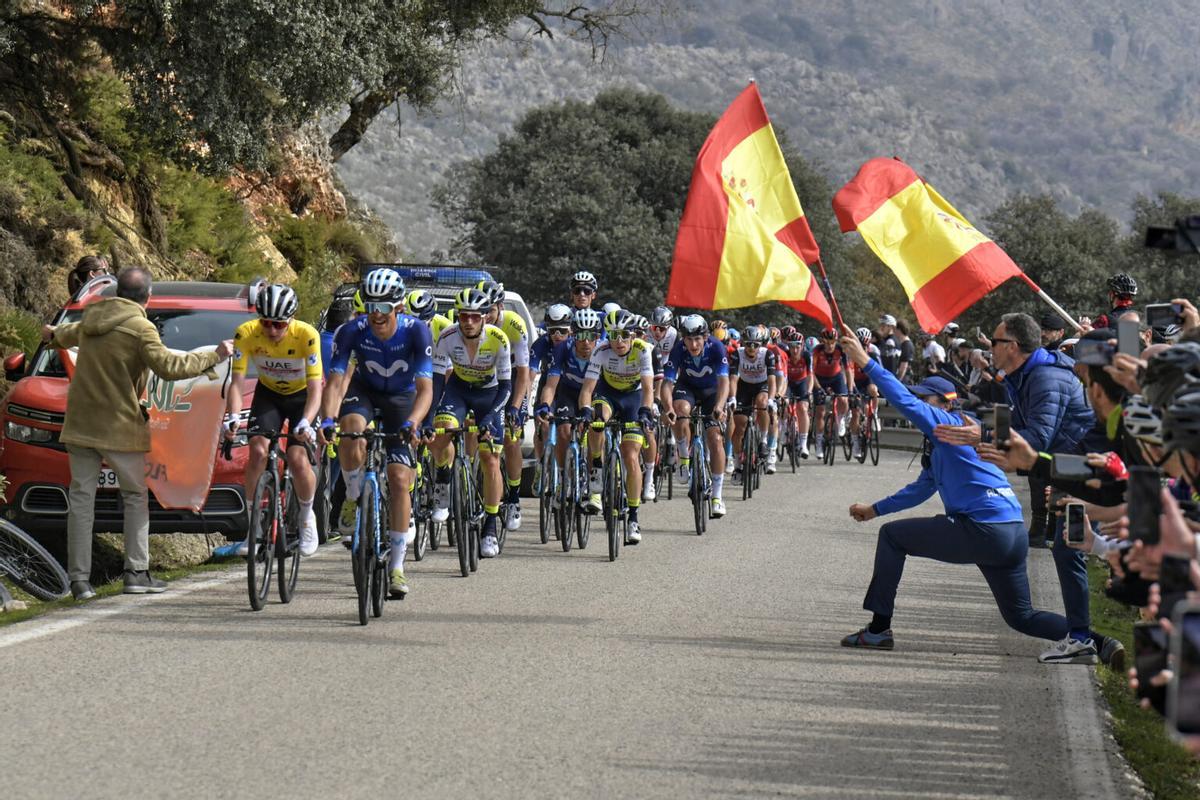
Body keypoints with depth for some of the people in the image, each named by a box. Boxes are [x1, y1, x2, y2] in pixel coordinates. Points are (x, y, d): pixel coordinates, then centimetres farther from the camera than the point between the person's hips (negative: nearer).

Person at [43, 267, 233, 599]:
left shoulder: (92, 317, 10)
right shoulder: (139, 328, -12)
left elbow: (73, 334, 33)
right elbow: (168, 366, -21)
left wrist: (54, 334, 57)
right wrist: (214, 357, -13)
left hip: (80, 422, 5)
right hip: (120, 426, -5)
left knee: (82, 498, 5)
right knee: (135, 497, 9)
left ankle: (79, 577, 0)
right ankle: (136, 572, 4)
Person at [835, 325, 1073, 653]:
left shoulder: (953, 425, -4)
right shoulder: (938, 444, 24)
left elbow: (906, 404, -17)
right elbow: (921, 489, 33)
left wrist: (866, 363, -20)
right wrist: (875, 509, 32)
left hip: (981, 532, -10)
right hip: (1012, 536, 10)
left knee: (892, 535, 2)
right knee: (1021, 617, 19)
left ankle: (879, 630, 2)